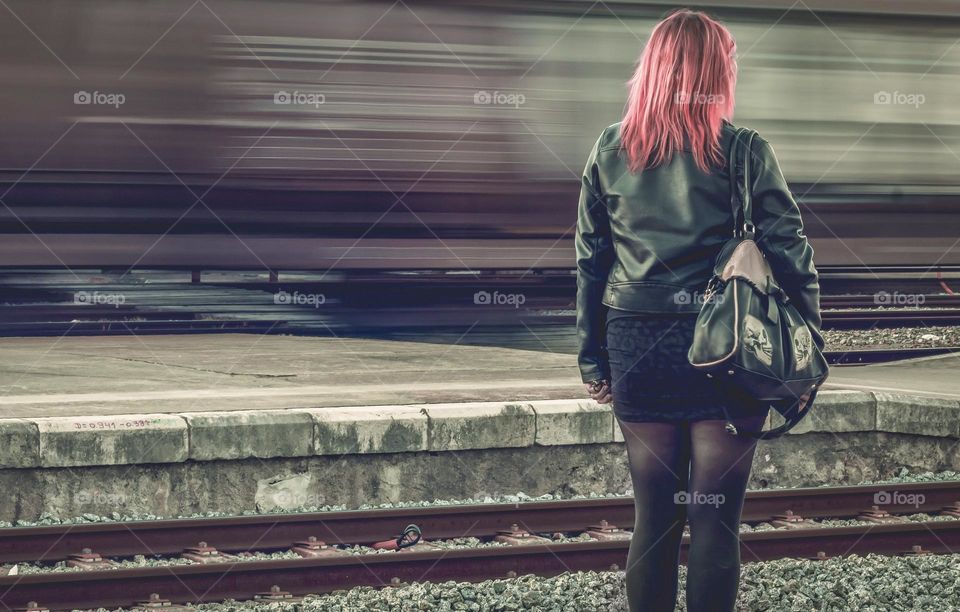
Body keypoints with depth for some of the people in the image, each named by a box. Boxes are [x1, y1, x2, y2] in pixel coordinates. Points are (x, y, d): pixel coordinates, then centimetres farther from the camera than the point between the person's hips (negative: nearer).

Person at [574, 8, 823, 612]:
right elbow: (790, 255, -6)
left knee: (654, 516, 10)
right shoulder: (747, 152, -6)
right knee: (717, 520, 3)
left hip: (638, 348, 3)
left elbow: (590, 259, 6)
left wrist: (593, 357, 12)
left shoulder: (611, 150, 3)